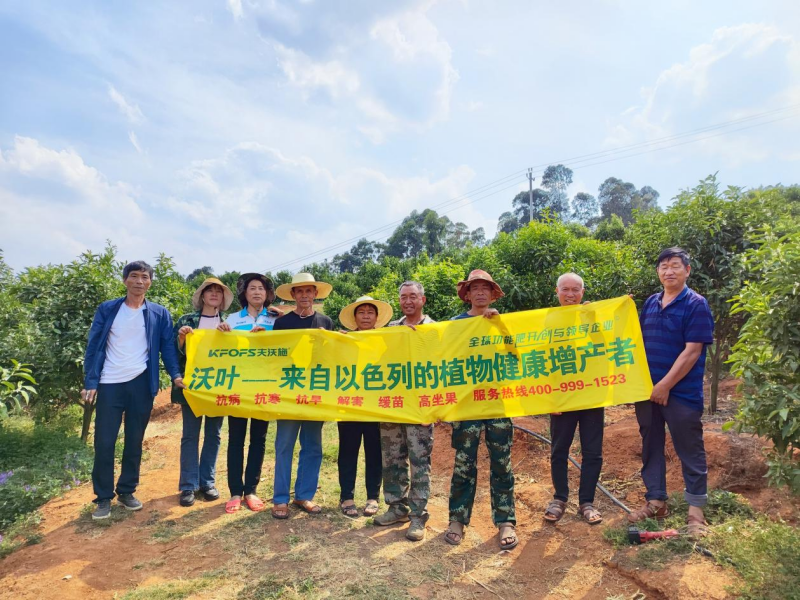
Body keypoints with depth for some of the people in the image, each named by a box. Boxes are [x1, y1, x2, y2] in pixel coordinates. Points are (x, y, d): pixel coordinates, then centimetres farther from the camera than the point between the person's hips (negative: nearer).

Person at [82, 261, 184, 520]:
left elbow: (167, 346, 2)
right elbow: (93, 347, 2)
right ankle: (104, 497, 15)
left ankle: (127, 491, 24)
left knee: (135, 440, 9)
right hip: (110, 384, 0)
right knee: (104, 442, 1)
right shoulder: (107, 309, 3)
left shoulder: (159, 314, 5)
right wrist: (90, 383, -6)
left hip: (141, 384, 1)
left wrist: (175, 374, -13)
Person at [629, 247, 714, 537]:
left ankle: (696, 510, 18)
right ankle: (656, 502, 26)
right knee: (650, 447, 13)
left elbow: (692, 351, -15)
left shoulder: (696, 304, -9)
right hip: (647, 390, 6)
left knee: (690, 452, 5)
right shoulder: (650, 303, 9)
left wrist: (665, 385, -16)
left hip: (682, 393, -6)